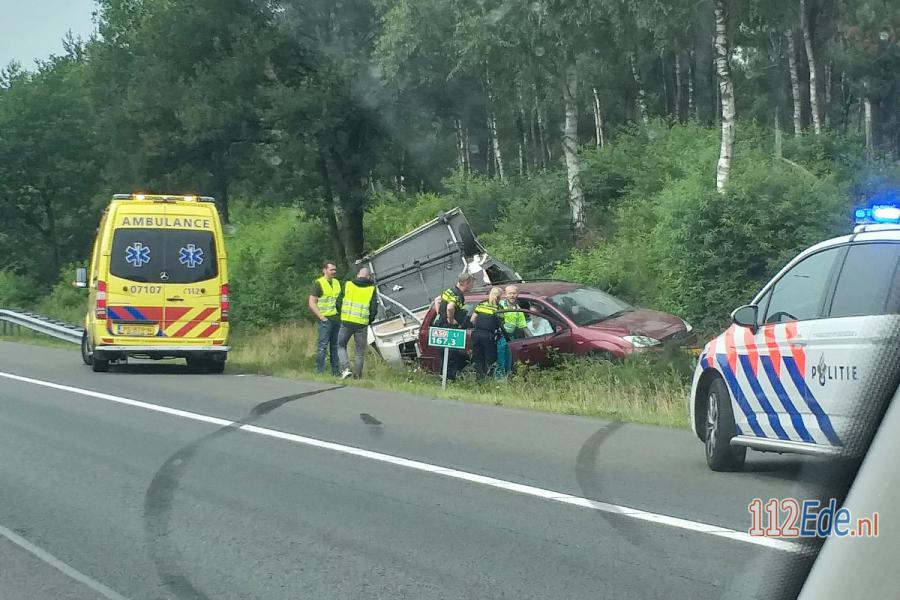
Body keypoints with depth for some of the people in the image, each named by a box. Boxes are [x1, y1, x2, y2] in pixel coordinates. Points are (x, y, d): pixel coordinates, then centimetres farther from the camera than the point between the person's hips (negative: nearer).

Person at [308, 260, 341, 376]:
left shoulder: (336, 282, 15)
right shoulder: (318, 283, -7)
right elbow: (312, 303, -11)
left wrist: (341, 314, 14)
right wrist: (322, 317, -15)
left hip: (336, 319, 7)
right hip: (325, 320, -7)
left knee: (335, 346, 10)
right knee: (323, 346, -7)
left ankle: (336, 371, 15)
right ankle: (319, 371, -5)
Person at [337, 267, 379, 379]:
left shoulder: (348, 285, 3)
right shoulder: (371, 289, 1)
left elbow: (338, 303, 5)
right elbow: (374, 309, -1)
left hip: (347, 322, 0)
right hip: (362, 324, 0)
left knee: (341, 345, 16)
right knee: (360, 352, 10)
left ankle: (345, 369, -2)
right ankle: (357, 376, 8)